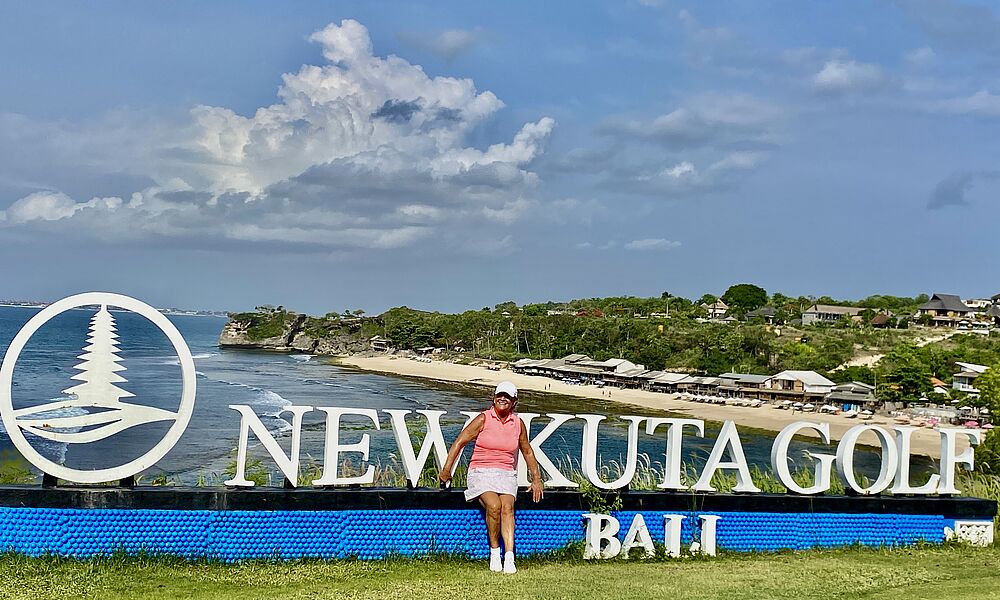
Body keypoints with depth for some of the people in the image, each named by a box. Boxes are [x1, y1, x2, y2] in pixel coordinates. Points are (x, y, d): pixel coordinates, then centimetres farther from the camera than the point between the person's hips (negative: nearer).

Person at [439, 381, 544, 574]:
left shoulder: (518, 423, 8)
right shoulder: (483, 419, -1)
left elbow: (527, 451, 23)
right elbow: (459, 442, 1)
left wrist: (536, 479, 23)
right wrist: (446, 470, -3)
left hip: (506, 474, 2)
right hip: (481, 473, -2)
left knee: (507, 507, -24)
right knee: (494, 505, -28)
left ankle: (509, 558, -31)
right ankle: (494, 552, -12)